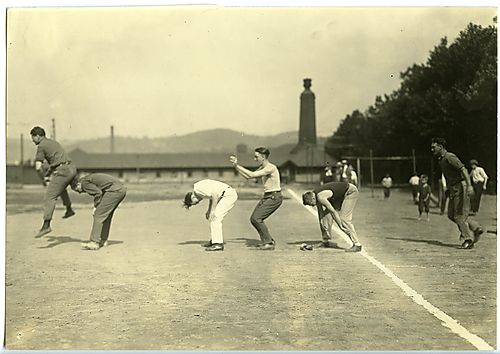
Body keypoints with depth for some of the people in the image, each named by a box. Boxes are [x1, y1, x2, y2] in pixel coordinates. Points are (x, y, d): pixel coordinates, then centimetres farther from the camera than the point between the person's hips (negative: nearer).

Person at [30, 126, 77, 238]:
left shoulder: (41, 146, 0)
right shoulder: (53, 142, 27)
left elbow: (38, 167, -7)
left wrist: (44, 178, 10)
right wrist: (47, 175, 28)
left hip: (63, 171, -9)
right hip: (72, 168, 9)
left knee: (50, 196, -9)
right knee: (60, 186, 38)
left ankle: (46, 225, -19)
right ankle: (69, 209, 43)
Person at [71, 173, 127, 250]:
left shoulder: (84, 183, -2)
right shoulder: (90, 178, 27)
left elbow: (98, 193, -13)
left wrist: (95, 207, -2)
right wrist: (97, 206, 11)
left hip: (114, 190, -10)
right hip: (122, 189, 10)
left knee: (99, 214, -7)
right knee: (106, 215, 19)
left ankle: (94, 242, -10)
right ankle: (103, 240, 23)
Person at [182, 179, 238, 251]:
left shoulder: (197, 189, -13)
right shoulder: (197, 187, 16)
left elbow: (214, 195, -22)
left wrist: (212, 210, -16)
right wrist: (208, 210, 19)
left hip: (229, 194, -10)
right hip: (228, 195, 10)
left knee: (215, 217, -12)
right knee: (213, 217, 15)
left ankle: (218, 244, -14)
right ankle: (213, 240, 24)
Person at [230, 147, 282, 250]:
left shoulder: (270, 168, -19)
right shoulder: (262, 168, 11)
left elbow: (252, 175, -26)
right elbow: (248, 176, 15)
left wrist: (237, 165, -21)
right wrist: (235, 166, 7)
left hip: (274, 197, -10)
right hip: (267, 197, 10)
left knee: (256, 218, -15)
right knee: (253, 219, 5)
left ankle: (269, 243, -7)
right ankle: (267, 241, 14)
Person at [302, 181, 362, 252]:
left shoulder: (320, 197, -27)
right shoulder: (316, 196, 0)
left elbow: (333, 211, -25)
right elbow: (320, 215, 8)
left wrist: (341, 226, -18)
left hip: (351, 191, -10)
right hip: (341, 195, 10)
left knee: (344, 219, -17)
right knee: (326, 213, 6)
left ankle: (357, 245, -15)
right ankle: (326, 242, 14)